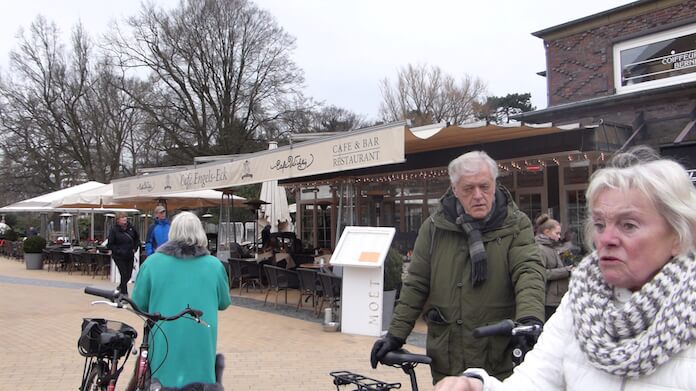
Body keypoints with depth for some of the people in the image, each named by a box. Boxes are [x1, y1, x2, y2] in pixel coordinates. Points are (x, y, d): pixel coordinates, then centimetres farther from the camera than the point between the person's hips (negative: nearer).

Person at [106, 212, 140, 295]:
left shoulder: (130, 227, -3)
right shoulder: (114, 230, -15)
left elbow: (137, 238, 14)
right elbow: (110, 245, -12)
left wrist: (135, 248, 3)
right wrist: (119, 251, -19)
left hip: (130, 256, 5)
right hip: (119, 257, -5)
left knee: (129, 275, 13)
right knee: (124, 275, -7)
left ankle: (120, 287, 42)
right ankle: (124, 294, 8)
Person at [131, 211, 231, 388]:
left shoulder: (152, 262, -6)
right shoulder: (215, 265, -3)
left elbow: (138, 303, 3)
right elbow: (224, 303, 9)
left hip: (164, 344, 0)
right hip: (201, 345, 0)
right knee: (199, 383, 17)